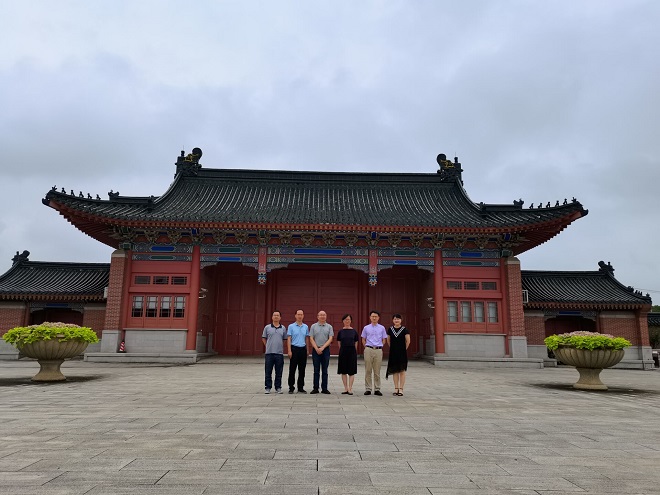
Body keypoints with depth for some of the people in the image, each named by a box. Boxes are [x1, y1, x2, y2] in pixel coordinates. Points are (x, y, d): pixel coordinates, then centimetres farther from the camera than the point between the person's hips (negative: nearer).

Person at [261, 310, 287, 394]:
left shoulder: (283, 328, 7)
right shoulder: (267, 327, 4)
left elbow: (285, 339, 13)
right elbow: (263, 338, 10)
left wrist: (281, 347, 6)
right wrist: (268, 346, 6)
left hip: (279, 353, 1)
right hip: (269, 353, -1)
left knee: (279, 372, 6)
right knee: (268, 372, 3)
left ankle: (278, 387, 15)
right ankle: (268, 387, 12)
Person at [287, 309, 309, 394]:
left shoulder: (306, 327, 10)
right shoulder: (291, 326, 0)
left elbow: (307, 339, 14)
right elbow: (289, 339, -4)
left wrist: (307, 350, 8)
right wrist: (289, 351, -11)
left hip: (303, 349, 3)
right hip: (294, 349, -3)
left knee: (302, 369, 7)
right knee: (292, 369, 0)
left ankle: (301, 388, 14)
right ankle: (291, 387, 8)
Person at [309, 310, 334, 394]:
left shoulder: (329, 327, 5)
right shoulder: (313, 326, 6)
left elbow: (330, 339, -3)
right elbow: (311, 339, 1)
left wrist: (322, 348, -12)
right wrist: (317, 348, -10)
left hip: (325, 349, 0)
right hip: (316, 350, 0)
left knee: (325, 370, 4)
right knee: (316, 370, 3)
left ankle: (324, 388, 8)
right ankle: (315, 388, 7)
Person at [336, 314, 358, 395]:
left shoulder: (354, 331, 2)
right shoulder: (341, 331, 4)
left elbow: (356, 344, 7)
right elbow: (339, 344, 8)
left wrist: (354, 352, 6)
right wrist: (342, 351, 4)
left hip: (352, 351, -1)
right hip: (343, 352, 1)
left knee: (351, 371, 0)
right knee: (343, 371, 5)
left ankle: (350, 389, 5)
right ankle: (346, 388, 14)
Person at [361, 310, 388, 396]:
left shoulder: (382, 328, 6)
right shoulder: (366, 328, 6)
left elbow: (384, 340, 11)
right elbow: (363, 340, 12)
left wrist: (379, 347, 6)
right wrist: (367, 348, 6)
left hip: (378, 350, 0)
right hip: (369, 350, 0)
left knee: (377, 371, 4)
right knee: (368, 370, 2)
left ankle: (377, 389, 10)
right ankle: (368, 389, 7)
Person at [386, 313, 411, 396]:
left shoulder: (404, 329, -5)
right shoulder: (390, 329, 4)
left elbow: (408, 341, -5)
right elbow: (388, 340, 15)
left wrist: (404, 349, 1)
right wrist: (392, 348, 12)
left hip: (402, 353, -3)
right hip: (393, 353, 3)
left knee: (402, 371, 0)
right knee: (395, 371, 6)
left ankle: (401, 389, 6)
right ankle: (396, 388, 14)